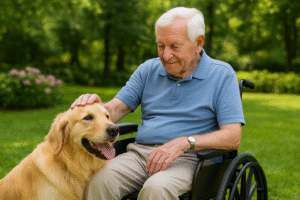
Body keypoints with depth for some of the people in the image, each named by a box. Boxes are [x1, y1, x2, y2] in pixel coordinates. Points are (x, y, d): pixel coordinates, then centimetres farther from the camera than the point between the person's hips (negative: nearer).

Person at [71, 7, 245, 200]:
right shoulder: (149, 69, 14)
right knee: (99, 180, -28)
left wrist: (184, 143, -20)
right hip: (140, 153, 3)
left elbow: (233, 138, -6)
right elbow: (115, 109, 10)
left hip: (188, 160, -3)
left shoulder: (222, 75, 2)